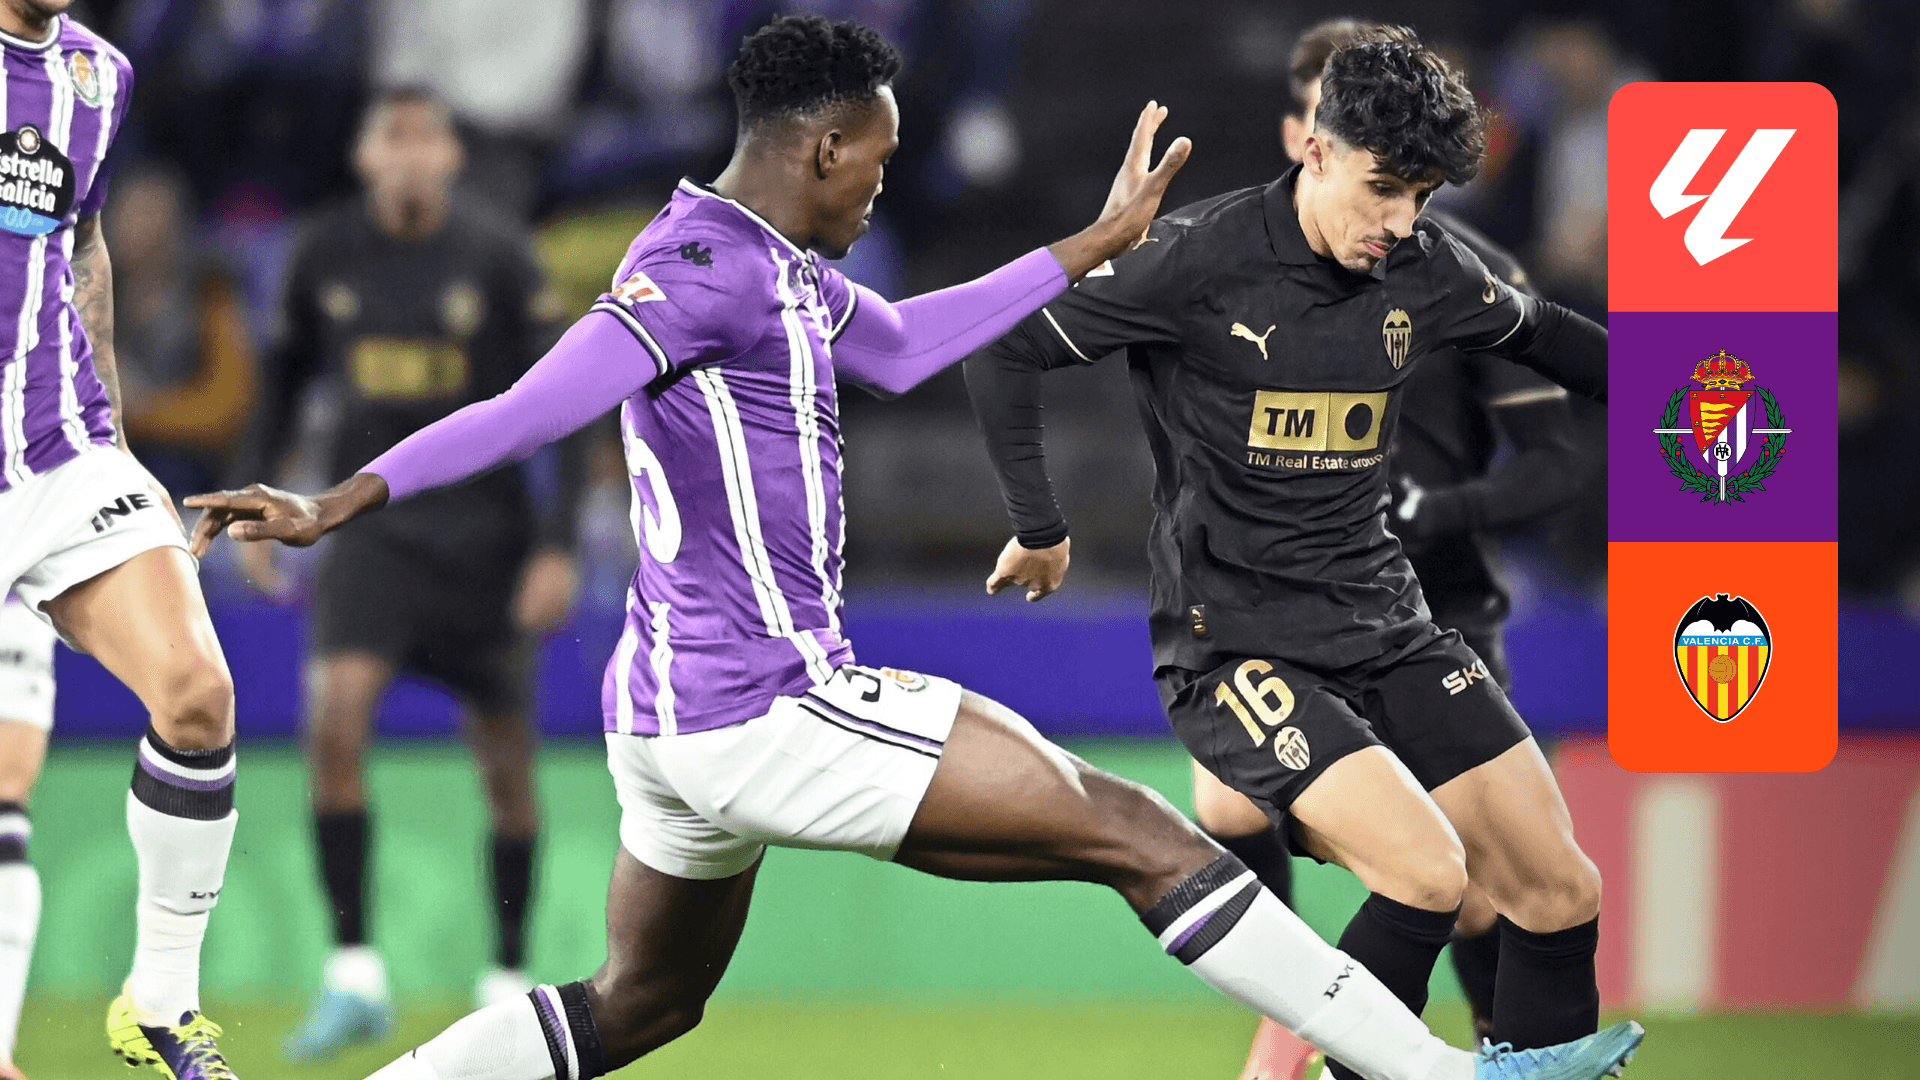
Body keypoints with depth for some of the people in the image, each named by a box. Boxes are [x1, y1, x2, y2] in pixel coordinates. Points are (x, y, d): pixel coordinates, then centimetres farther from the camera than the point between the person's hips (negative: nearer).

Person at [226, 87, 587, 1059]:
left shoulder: (499, 259, -8)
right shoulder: (327, 254, 0)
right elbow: (287, 374, 15)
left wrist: (559, 544, -11)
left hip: (484, 532, -1)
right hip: (371, 526, 1)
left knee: (506, 763, 5)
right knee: (335, 716, -19)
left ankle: (508, 980, 22)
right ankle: (354, 973, -15)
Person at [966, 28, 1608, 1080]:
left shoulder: (1427, 272, 2)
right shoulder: (1201, 260, -15)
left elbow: (1537, 333, 25)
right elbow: (1002, 350, -7)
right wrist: (1040, 529, -2)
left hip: (1384, 626, 6)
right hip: (1234, 641, -6)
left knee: (1560, 894, -1)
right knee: (1426, 872, -25)